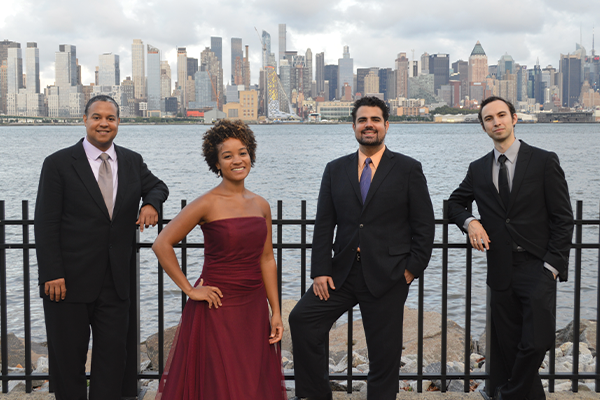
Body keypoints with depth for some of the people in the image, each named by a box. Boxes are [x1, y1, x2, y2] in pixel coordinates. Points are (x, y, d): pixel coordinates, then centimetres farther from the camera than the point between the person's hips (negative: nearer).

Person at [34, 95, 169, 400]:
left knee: (112, 357, 11)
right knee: (68, 359, 9)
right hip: (68, 282, -4)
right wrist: (52, 275, -15)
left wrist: (151, 203, 0)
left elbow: (156, 186, 26)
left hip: (115, 282, 4)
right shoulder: (59, 163, -5)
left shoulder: (132, 161, 7)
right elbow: (45, 224, -8)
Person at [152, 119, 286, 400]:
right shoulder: (208, 204, -10)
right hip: (218, 309, -5)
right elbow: (162, 244, -12)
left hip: (254, 309, 5)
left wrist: (275, 312, 7)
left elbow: (266, 260, 10)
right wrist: (189, 290, -10)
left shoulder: (261, 206, 7)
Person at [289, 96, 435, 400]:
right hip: (343, 272, 3)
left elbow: (424, 224, 0)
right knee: (302, 319, -10)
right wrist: (320, 271, -4)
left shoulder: (408, 169, 1)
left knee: (384, 352, 4)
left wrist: (413, 268, -7)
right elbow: (324, 224, 5)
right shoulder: (335, 170, 9)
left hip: (387, 275, -3)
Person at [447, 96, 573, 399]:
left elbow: (563, 218, -1)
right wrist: (469, 221, 1)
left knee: (535, 343, -12)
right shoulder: (478, 169, 12)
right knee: (508, 348, 7)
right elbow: (455, 204, 25)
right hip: (501, 271, 4)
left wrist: (551, 266, -9)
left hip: (537, 269, -3)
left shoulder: (543, 161, 0)